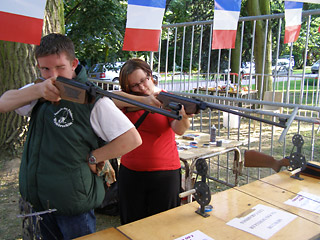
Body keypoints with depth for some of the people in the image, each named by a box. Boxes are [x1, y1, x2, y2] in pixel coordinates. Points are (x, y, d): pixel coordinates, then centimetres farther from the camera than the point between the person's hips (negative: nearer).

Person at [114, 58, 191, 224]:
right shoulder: (128, 100, 3)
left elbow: (178, 130, -20)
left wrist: (184, 117, -43)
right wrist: (143, 100, -30)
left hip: (165, 174, -2)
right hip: (130, 173, 3)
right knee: (132, 225, 17)